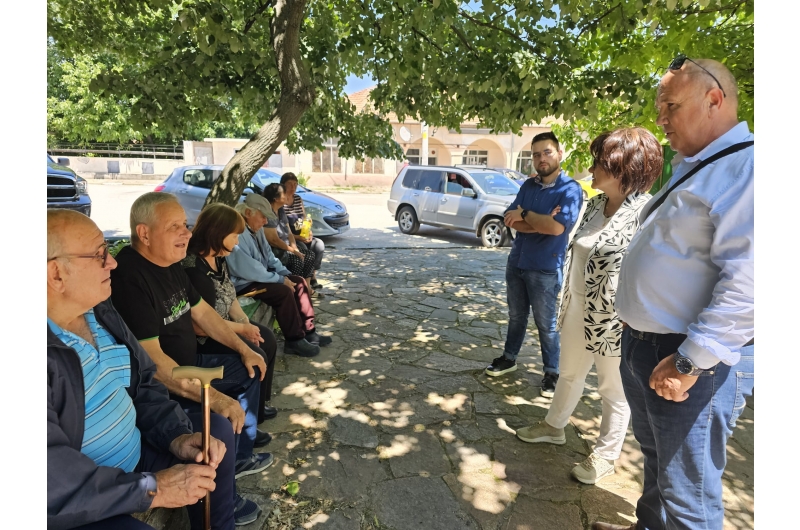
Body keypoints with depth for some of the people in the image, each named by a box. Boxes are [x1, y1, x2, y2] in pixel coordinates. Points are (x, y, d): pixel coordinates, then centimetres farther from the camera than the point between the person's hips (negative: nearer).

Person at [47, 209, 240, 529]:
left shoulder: (100, 311, 1)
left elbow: (143, 384, 8)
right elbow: (54, 477, -32)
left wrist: (177, 435, -7)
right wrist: (152, 489, -24)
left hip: (135, 453, 9)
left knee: (217, 428, 12)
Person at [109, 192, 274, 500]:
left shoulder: (171, 264, 1)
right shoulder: (129, 278, -29)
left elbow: (202, 312, 13)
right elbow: (152, 360, -34)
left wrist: (244, 349, 9)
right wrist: (214, 398, -37)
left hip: (190, 365, 10)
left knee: (249, 370, 15)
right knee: (222, 420, -24)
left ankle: (241, 457, 28)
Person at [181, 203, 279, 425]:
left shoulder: (218, 259, 3)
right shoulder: (193, 269, -28)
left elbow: (229, 297, 9)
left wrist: (245, 322, -7)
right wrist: (242, 329, -19)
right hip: (202, 339, -10)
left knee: (268, 340, 8)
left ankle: (258, 404, 22)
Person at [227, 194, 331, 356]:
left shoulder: (256, 229, 7)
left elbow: (269, 256, 15)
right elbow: (250, 271, -28)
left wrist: (286, 274, 1)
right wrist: (280, 279, -21)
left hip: (259, 277, 10)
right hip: (243, 283, -10)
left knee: (298, 282, 1)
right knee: (284, 292, -26)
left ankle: (308, 331, 5)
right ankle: (294, 340, -12)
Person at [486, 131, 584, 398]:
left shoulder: (570, 189, -12)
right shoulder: (528, 185, 6)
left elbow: (557, 227, -26)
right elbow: (510, 219, -3)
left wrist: (525, 214, -13)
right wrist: (540, 223, -18)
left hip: (545, 269, -5)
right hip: (516, 262, 5)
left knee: (546, 324, 7)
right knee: (516, 316, 19)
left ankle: (552, 372, 23)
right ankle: (509, 358, 36)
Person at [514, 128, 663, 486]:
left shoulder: (647, 212, -20)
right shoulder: (596, 204, 4)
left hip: (615, 320, -7)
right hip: (579, 311, 7)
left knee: (613, 390, 14)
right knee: (569, 374, 25)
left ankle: (605, 456, 35)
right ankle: (553, 427, 47)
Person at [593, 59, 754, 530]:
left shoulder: (746, 166, -17)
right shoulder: (693, 169, 16)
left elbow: (747, 282, -27)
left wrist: (689, 364, -24)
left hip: (692, 362, -9)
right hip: (644, 348, 9)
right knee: (656, 459, 26)